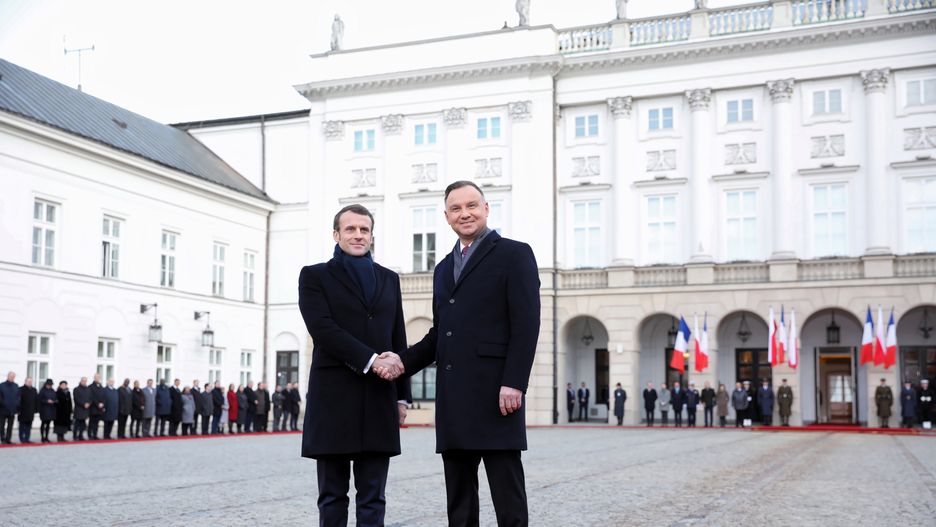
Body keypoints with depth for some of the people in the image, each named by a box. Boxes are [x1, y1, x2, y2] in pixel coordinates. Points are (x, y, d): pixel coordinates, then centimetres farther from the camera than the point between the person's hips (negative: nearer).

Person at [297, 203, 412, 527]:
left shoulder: (389, 279, 16)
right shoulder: (314, 276, 5)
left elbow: (399, 341, 15)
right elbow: (323, 329, -10)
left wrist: (402, 395, 10)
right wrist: (370, 360, -18)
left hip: (379, 399, 3)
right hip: (333, 398, -3)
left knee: (373, 498, 3)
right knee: (332, 497, 3)